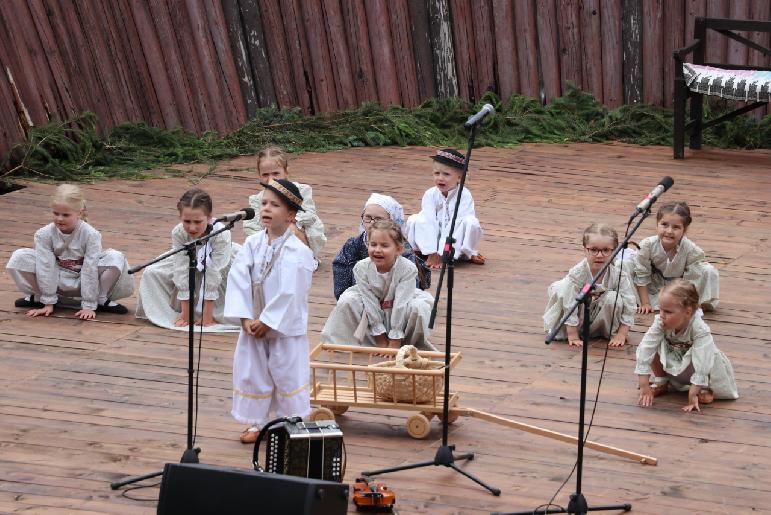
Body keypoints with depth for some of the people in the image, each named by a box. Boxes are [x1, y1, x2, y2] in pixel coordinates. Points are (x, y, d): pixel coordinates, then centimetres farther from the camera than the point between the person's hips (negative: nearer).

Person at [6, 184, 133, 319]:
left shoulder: (91, 235, -22)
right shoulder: (44, 234, -17)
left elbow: (90, 270, -23)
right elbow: (45, 267, -16)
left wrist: (89, 306, -24)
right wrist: (48, 303, -16)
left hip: (82, 282, -1)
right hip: (57, 281, 1)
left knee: (116, 258, -28)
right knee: (19, 258, -20)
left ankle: (102, 300, -8)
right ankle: (38, 297, 1)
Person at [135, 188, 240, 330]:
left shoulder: (221, 234, -40)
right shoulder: (178, 233, -32)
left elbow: (213, 276, -36)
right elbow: (183, 272, -28)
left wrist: (207, 316, -31)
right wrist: (185, 315, -26)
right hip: (193, 264, 2)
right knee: (151, 273, -11)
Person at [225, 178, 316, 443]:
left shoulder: (297, 252, -17)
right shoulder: (252, 244, -1)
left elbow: (289, 293, -20)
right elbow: (238, 279, -6)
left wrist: (267, 322, -17)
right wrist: (245, 318, -14)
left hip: (285, 327, -5)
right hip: (253, 323, 5)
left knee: (288, 374, 4)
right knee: (250, 371, 11)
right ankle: (255, 422, 26)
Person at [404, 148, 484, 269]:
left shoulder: (464, 196, -14)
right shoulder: (430, 194, -7)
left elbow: (457, 223, -22)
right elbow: (429, 222, -15)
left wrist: (443, 253, -30)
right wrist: (431, 253, -26)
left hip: (456, 240, -2)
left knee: (471, 222, -29)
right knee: (414, 220, -21)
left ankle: (467, 255, -10)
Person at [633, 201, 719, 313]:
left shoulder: (691, 250, -30)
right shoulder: (647, 246, -29)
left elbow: (691, 281, -22)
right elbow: (642, 275, -18)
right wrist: (645, 303, -17)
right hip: (656, 286, 1)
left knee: (710, 272, -22)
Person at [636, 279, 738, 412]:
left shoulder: (700, 329, -36)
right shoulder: (660, 323, -27)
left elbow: (701, 365, -40)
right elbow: (645, 350, -28)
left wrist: (693, 394, -44)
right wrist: (644, 387, -32)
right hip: (672, 366, 3)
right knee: (654, 348, -24)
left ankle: (706, 388, -4)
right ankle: (661, 383, 2)